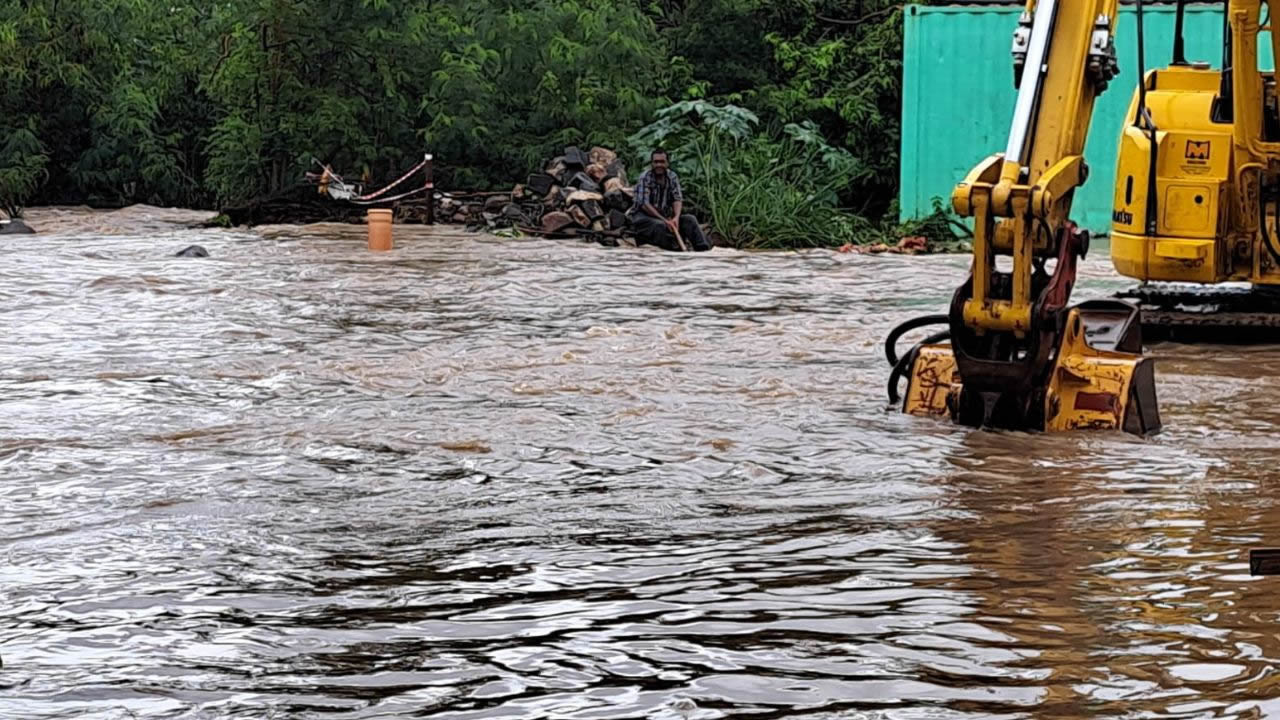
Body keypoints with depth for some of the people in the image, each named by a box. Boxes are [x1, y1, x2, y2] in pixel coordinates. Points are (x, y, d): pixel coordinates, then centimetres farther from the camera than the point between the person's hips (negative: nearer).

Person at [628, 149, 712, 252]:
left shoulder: (672, 177, 2)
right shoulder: (645, 178, -14)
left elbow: (678, 199, -4)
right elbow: (644, 204, -21)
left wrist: (676, 217, -25)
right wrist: (664, 220, -27)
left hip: (664, 215, 5)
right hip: (643, 215, -5)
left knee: (690, 219, -13)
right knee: (660, 225, -36)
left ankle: (703, 249, -27)